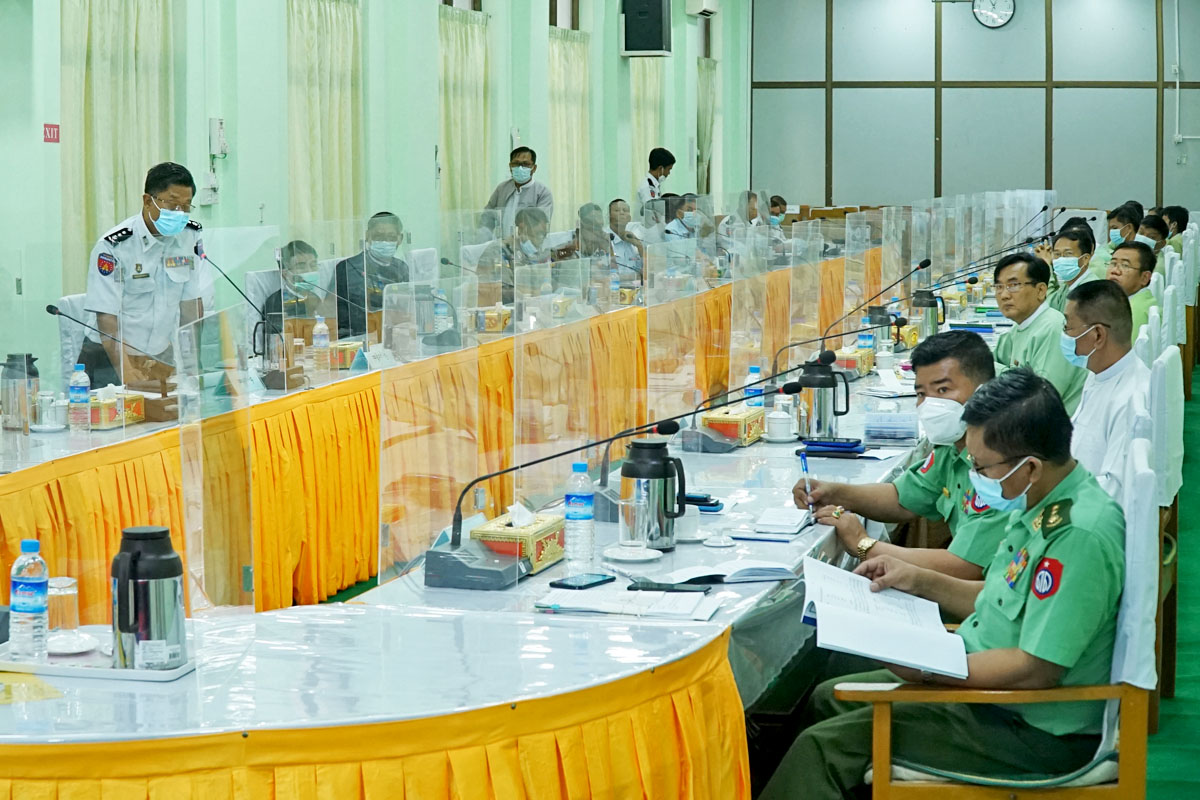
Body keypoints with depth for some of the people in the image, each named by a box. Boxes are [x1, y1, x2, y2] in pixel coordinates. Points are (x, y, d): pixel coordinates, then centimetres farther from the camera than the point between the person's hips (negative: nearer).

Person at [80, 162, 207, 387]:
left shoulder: (191, 236, 2)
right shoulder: (113, 246, -14)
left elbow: (192, 304, 7)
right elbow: (107, 319, -17)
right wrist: (129, 375, -27)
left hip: (162, 357, 4)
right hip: (111, 359, -4)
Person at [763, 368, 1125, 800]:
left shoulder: (1080, 536, -29)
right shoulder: (1042, 508, 4)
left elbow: (1036, 670, -28)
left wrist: (927, 668, -21)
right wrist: (920, 581, 9)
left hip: (1033, 732, -11)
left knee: (823, 746, -13)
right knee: (826, 700, 18)